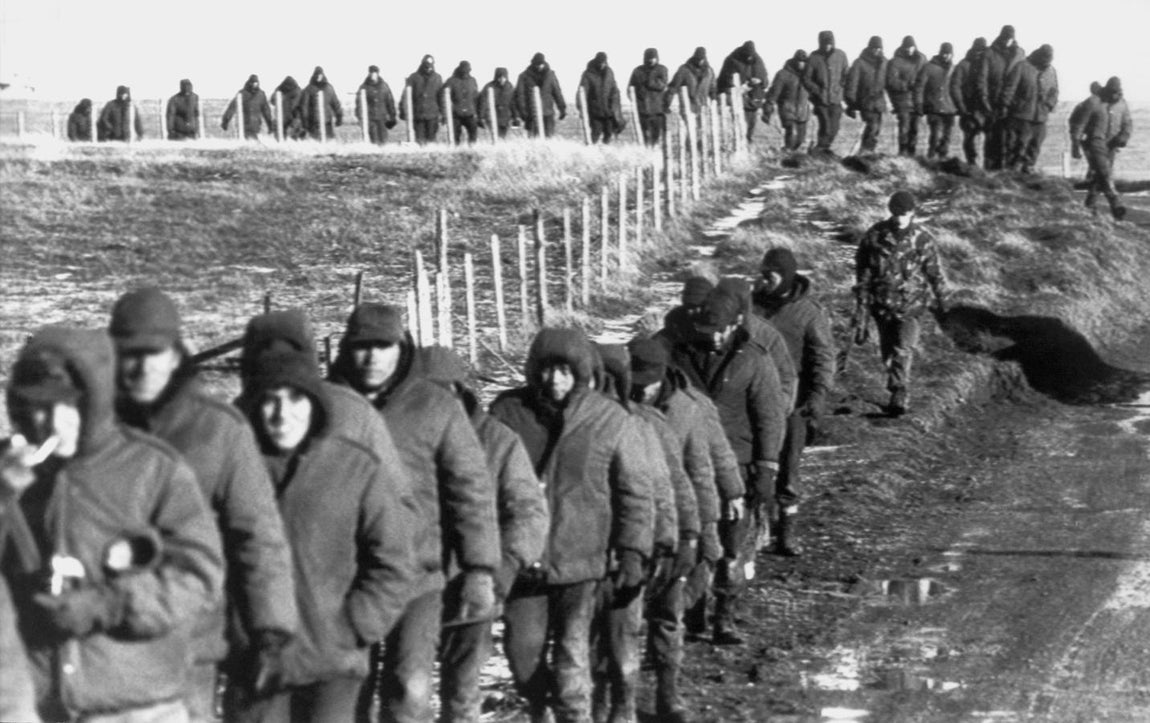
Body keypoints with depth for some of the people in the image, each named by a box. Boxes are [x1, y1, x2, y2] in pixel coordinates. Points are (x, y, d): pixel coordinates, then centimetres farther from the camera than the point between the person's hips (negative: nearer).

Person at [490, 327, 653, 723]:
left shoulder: (610, 419, -5)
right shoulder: (507, 412, -1)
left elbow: (635, 492, 1)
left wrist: (632, 553, -4)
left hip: (583, 562, -2)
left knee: (573, 660, -7)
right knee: (523, 652, 9)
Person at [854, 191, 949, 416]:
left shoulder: (923, 239, -6)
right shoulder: (875, 235, -4)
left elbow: (935, 272, 3)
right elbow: (862, 265, 5)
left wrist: (941, 301, 8)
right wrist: (862, 295, 3)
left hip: (911, 302, -2)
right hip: (881, 302, 2)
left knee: (904, 349, -14)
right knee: (887, 349, 13)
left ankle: (900, 394, -14)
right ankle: (895, 385, 32)